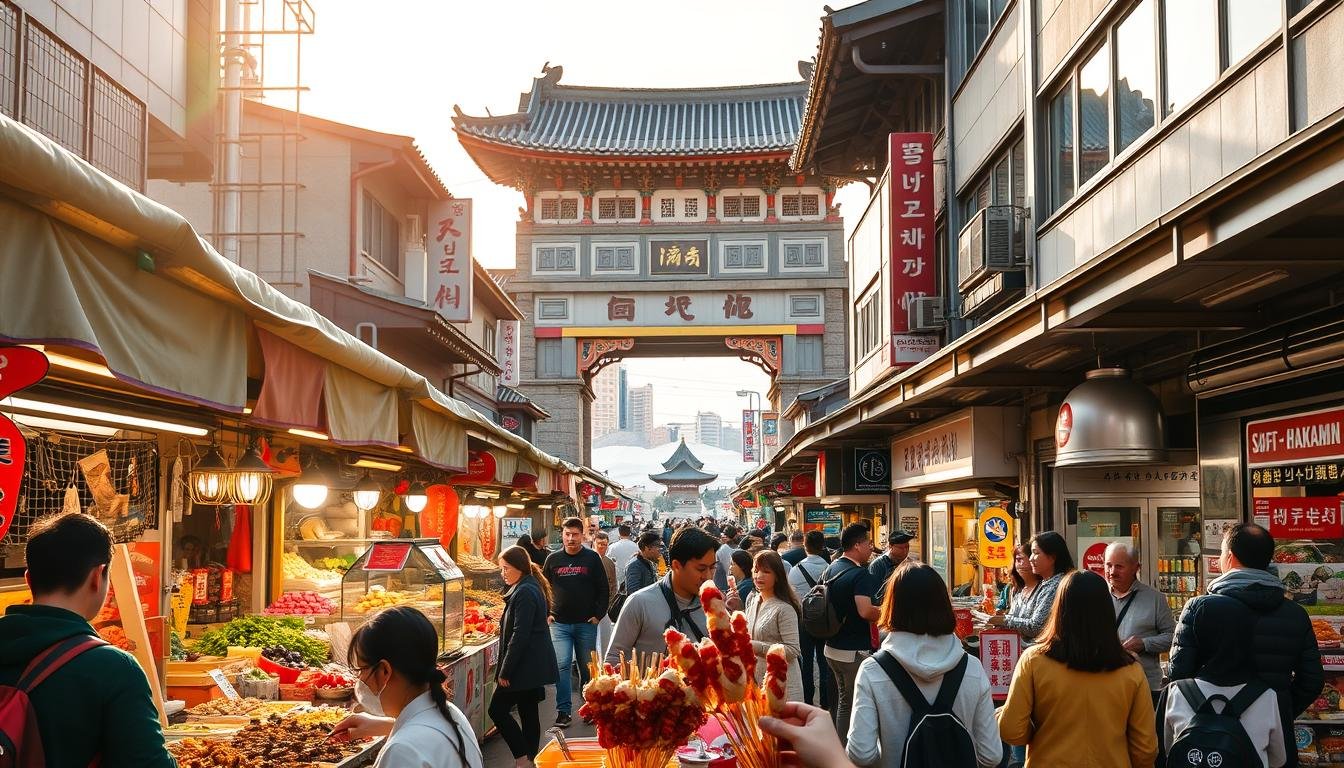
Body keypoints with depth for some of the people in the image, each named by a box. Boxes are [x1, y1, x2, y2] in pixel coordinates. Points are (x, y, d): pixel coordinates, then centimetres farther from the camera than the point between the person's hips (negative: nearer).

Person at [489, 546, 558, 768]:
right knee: (528, 712, 12)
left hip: (525, 665, -10)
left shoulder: (524, 593, -19)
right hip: (537, 664, 10)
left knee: (498, 710, -3)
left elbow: (519, 636, -22)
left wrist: (505, 671, -18)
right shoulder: (533, 587, 13)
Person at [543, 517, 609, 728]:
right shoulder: (553, 559, 5)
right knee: (561, 665, -8)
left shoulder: (592, 558, 0)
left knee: (587, 667, 9)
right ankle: (563, 711, -3)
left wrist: (598, 615, -6)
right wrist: (547, 613, 3)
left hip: (586, 624, -1)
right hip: (560, 624, 1)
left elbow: (604, 590, 2)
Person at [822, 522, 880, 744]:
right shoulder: (860, 574, -18)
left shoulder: (829, 570, 9)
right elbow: (865, 611, -30)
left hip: (832, 648, 9)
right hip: (855, 651, -9)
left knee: (844, 701, 20)